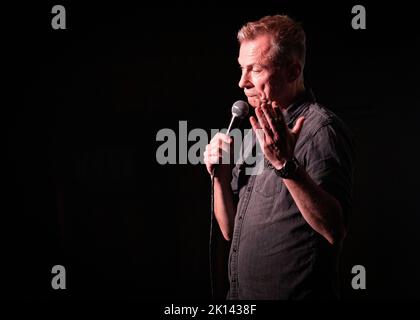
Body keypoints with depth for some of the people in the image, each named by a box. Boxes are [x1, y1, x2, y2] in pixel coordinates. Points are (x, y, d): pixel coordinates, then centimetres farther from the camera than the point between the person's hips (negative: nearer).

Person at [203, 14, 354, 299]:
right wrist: (221, 177, -4)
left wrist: (287, 165, -34)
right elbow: (231, 231, 12)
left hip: (295, 292, -8)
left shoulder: (320, 128, -14)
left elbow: (335, 230, -25)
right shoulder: (260, 132, 11)